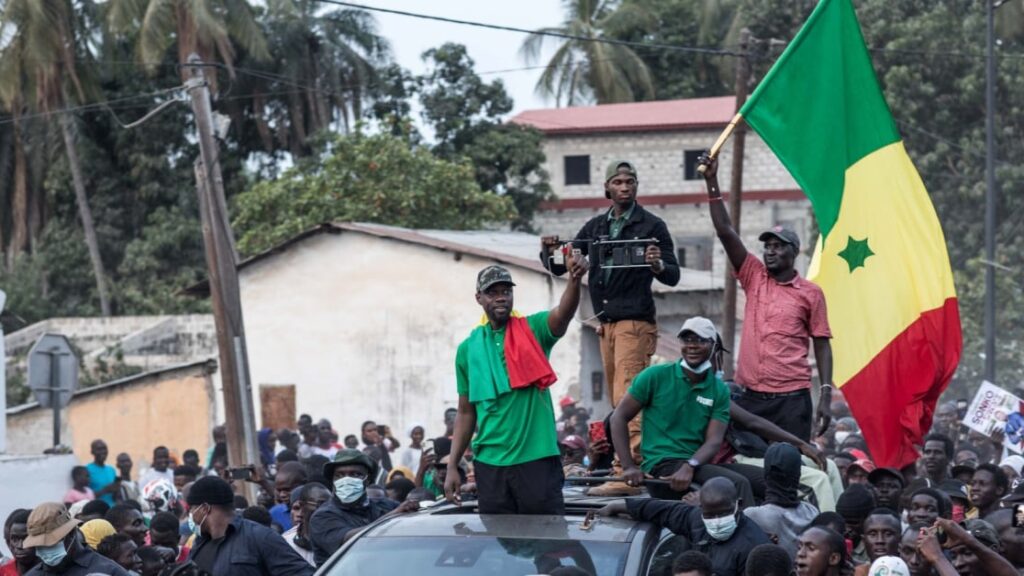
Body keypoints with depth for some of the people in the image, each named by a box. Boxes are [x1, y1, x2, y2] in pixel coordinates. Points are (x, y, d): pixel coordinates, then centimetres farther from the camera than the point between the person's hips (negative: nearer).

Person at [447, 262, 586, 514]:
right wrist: (452, 467, 7)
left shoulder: (533, 331, 2)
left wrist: (574, 279, -42)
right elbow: (466, 413, 14)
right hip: (490, 464, 3)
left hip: (537, 458, -3)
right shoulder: (468, 349, 10)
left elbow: (563, 314, -21)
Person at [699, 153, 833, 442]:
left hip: (791, 399, -3)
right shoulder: (754, 278, 10)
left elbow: (821, 345, 5)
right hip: (750, 396, 3)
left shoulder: (810, 293, 4)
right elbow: (725, 232, 4)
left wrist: (826, 397, -4)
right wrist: (712, 182, -4)